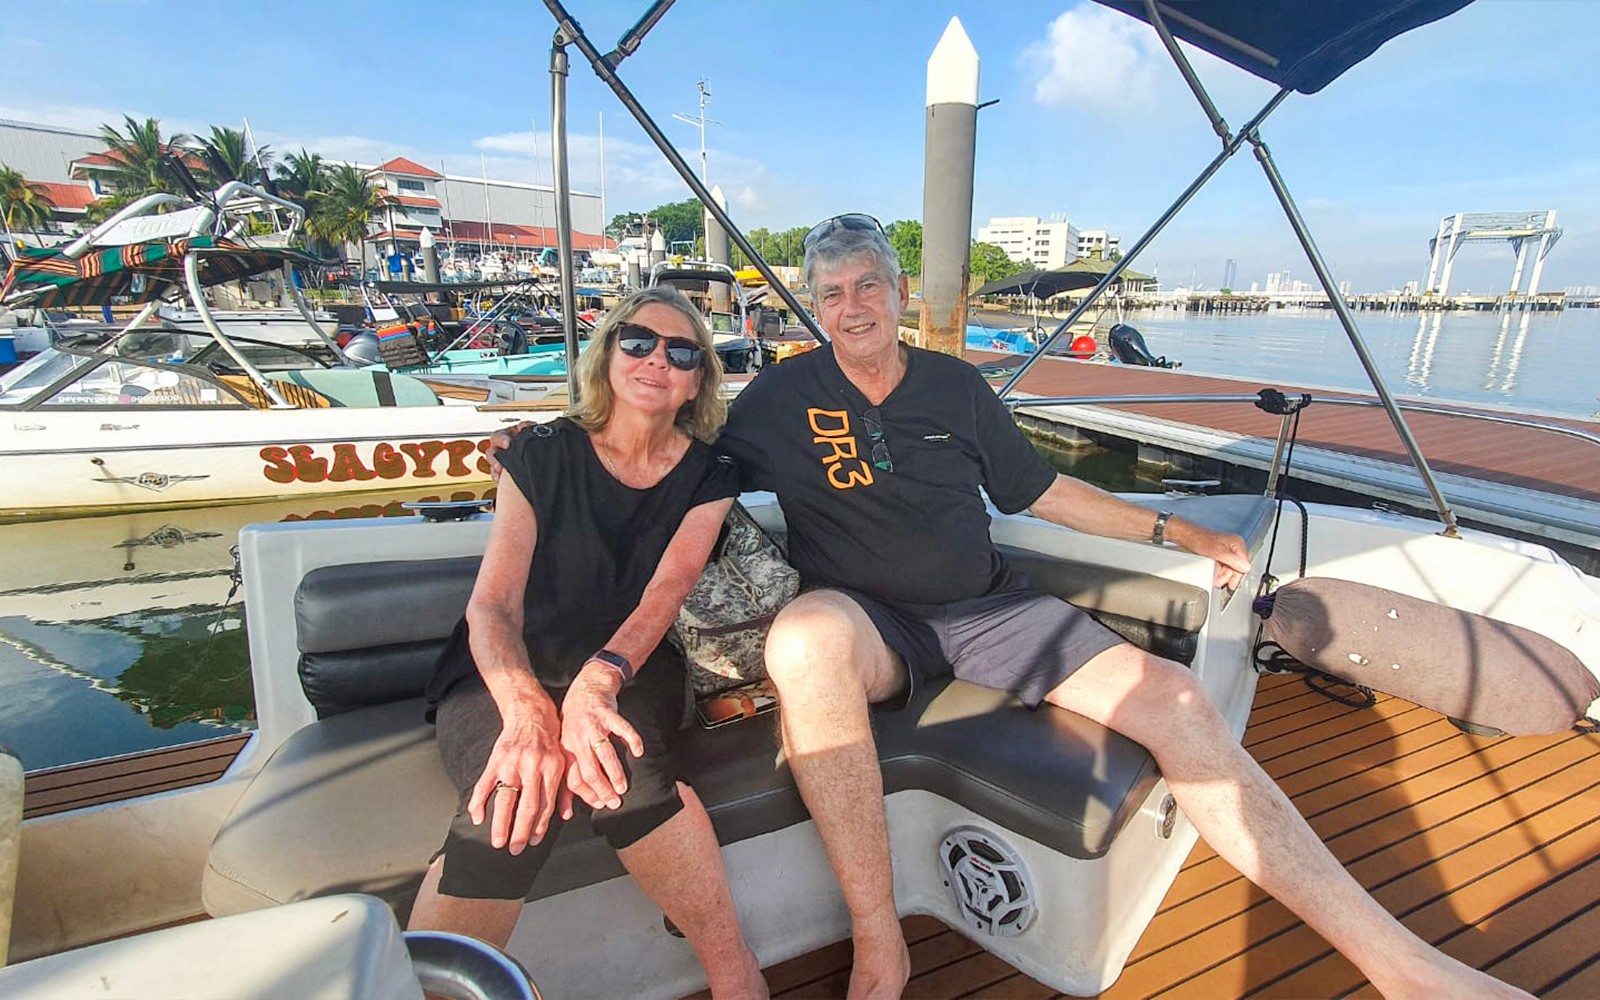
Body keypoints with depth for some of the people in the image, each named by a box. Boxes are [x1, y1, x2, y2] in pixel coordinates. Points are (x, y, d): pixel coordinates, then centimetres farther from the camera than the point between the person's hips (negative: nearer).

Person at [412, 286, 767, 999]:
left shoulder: (708, 477, 4)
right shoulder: (542, 454, 0)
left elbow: (667, 590, -12)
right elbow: (492, 604, -9)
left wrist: (598, 681, -34)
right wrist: (527, 711, -31)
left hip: (630, 672, 1)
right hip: (504, 676, 0)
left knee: (621, 769, -34)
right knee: (517, 794, -34)